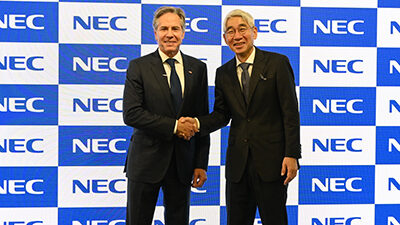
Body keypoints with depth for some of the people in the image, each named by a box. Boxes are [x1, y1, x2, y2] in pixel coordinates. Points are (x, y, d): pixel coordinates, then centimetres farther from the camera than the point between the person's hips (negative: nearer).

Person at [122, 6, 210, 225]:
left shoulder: (198, 68, 6)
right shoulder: (139, 67, -2)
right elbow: (131, 114, -12)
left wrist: (201, 164, 2)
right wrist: (174, 125, -16)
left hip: (182, 163, 3)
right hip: (146, 162, -2)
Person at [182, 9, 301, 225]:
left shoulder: (277, 63, -3)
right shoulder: (223, 73, 10)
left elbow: (290, 112, -6)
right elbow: (221, 114, 12)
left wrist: (291, 155, -12)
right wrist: (198, 123, -9)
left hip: (270, 160, -4)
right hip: (237, 162, 4)